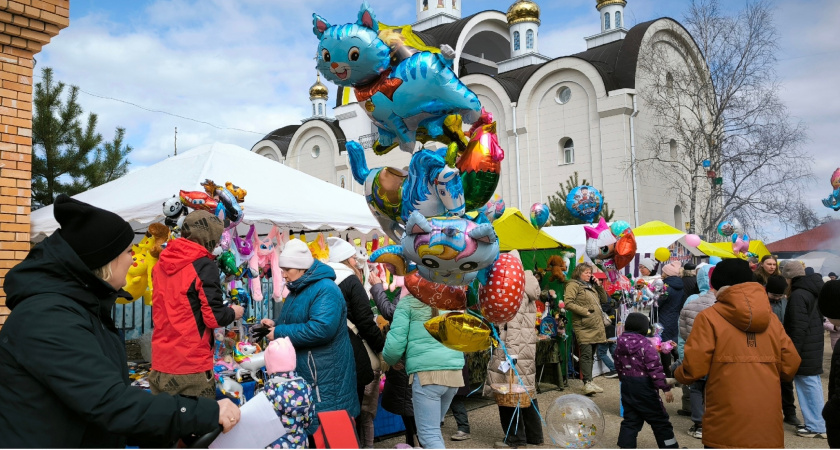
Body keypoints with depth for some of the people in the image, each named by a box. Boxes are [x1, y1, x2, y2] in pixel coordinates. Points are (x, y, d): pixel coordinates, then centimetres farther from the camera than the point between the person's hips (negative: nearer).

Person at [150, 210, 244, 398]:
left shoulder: (161, 263, 8)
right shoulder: (204, 266, -14)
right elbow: (214, 317, -16)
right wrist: (233, 312, 4)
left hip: (160, 363, 7)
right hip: (191, 366, -7)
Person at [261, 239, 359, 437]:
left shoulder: (325, 290, -19)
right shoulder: (299, 289, 14)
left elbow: (321, 329, -31)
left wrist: (280, 333, -23)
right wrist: (275, 324, 4)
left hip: (324, 377, -10)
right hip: (303, 372, 10)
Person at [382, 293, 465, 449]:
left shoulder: (408, 302, 2)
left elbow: (396, 341, -3)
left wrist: (390, 360, 17)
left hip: (426, 372, -6)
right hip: (454, 371, 6)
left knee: (429, 434, -3)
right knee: (433, 428, 21)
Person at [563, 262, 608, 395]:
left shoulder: (591, 286, 22)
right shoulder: (573, 285, -3)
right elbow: (568, 303, -14)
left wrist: (598, 284, 12)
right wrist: (585, 311, -16)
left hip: (596, 326, 8)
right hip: (584, 326, -8)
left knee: (591, 355, 11)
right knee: (586, 354, -13)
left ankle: (589, 382, 17)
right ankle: (587, 383, -16)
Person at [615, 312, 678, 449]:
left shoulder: (620, 344, 5)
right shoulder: (646, 345, -16)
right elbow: (655, 369, -19)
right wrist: (666, 388, -15)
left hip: (627, 387, 6)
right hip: (644, 387, -6)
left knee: (630, 420, 13)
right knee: (660, 421, 8)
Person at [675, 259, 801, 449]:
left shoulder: (709, 317, -6)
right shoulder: (771, 318, 6)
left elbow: (694, 369, -10)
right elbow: (789, 367, 6)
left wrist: (678, 373, 12)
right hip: (768, 428, 4)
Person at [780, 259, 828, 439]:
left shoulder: (798, 295, -19)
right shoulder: (813, 291, 11)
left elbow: (798, 328, -22)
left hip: (804, 349, -10)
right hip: (814, 346, 10)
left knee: (808, 386, -2)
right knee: (813, 385, 16)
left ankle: (815, 426, 4)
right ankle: (818, 423, 24)